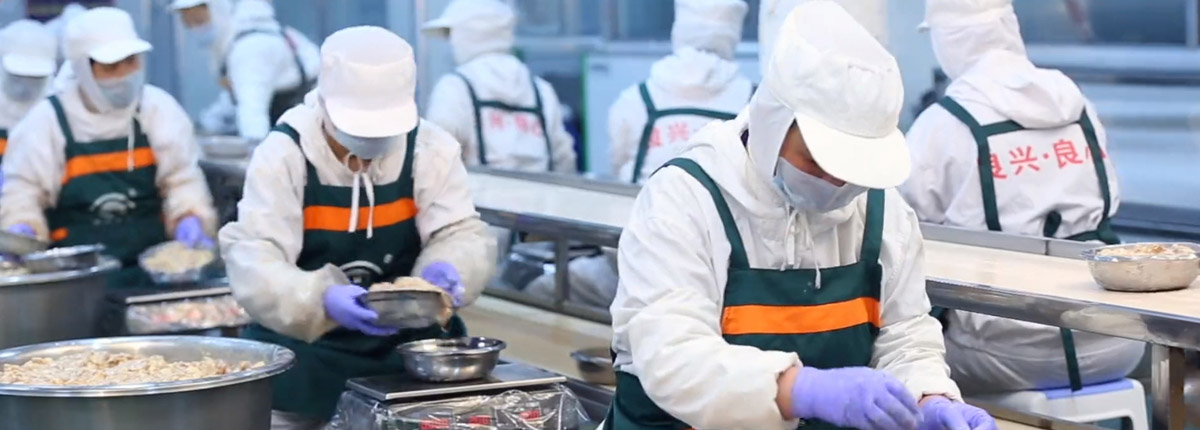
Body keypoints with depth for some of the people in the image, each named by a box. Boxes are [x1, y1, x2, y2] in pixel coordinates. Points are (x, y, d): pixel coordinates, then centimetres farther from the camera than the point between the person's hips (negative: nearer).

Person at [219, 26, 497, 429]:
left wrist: (445, 269, -33)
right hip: (304, 349, -2)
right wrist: (322, 300, -42)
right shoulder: (283, 154, -15)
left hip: (408, 341, 2)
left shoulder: (431, 148, -8)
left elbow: (465, 235, -8)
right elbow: (253, 260, -23)